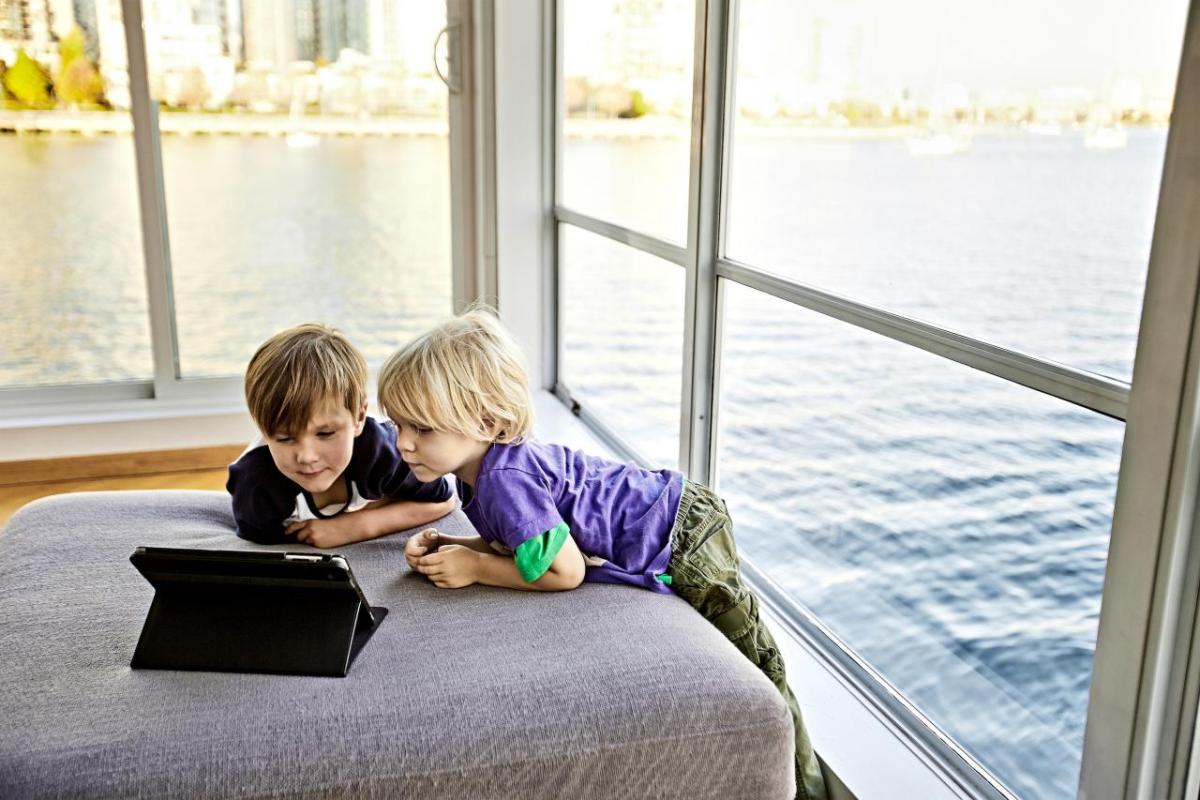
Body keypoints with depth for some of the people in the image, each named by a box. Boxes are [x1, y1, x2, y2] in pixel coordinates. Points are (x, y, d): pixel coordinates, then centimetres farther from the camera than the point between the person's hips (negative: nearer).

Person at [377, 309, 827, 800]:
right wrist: (446, 546, -6)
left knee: (755, 673, 8)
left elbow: (564, 570, -28)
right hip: (670, 519, 10)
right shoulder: (478, 467, -1)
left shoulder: (505, 479, -32)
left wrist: (475, 567, -20)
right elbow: (515, 542, 9)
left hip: (682, 542, -10)